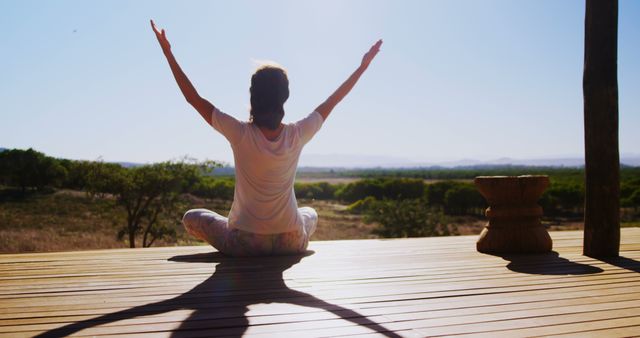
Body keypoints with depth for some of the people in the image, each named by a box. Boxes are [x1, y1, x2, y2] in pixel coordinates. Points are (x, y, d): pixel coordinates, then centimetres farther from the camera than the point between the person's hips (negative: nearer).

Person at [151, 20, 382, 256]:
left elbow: (194, 98, -10)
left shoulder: (240, 134, -18)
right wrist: (362, 67, 12)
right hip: (290, 244, 3)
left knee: (191, 218, 23)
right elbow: (330, 103, 2)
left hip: (244, 244, -2)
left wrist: (168, 52, -4)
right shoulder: (297, 135, -12)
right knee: (310, 214, 37)